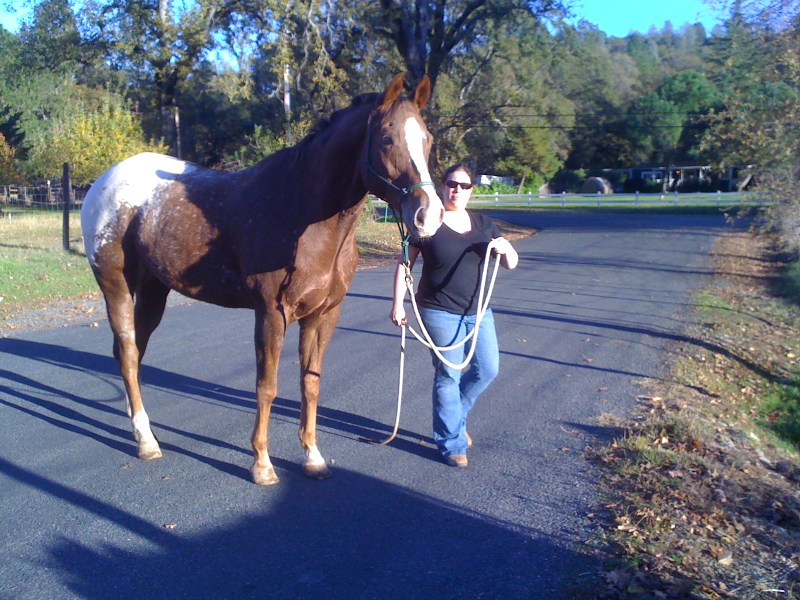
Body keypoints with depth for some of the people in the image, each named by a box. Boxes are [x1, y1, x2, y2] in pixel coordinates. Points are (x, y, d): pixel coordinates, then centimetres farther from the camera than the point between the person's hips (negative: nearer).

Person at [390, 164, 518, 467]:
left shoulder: (483, 224, 7)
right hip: (440, 313, -5)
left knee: (488, 369, 8)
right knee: (448, 375, 0)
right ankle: (452, 443, 15)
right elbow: (404, 264, -3)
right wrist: (398, 304, -10)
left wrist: (505, 249, -15)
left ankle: (453, 416, 32)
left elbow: (511, 263, 8)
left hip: (478, 311, 6)